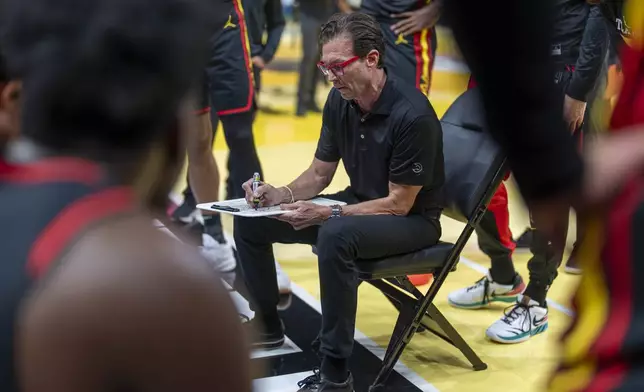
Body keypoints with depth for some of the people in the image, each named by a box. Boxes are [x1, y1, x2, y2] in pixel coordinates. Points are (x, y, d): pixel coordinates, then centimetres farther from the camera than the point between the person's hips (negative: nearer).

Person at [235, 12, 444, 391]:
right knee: (250, 221, 1)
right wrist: (283, 195, -13)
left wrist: (327, 214, -30)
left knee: (336, 236, -39)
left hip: (412, 220, -8)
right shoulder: (339, 101, -5)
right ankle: (268, 324, 23)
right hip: (357, 205, 8)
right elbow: (319, 174, 7)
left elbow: (399, 204, -23)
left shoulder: (412, 115, -27)